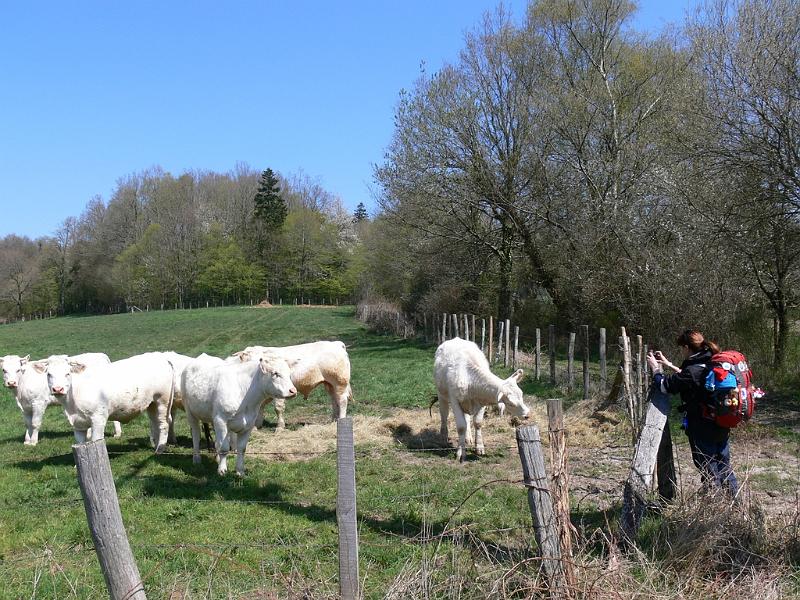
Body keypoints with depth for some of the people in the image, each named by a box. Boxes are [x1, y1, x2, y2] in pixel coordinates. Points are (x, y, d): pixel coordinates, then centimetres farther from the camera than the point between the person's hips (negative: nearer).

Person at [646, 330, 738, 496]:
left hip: (703, 429, -8)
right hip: (722, 426, 8)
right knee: (724, 466, 19)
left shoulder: (692, 370, -22)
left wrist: (656, 369, 5)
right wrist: (669, 365, 23)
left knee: (708, 470, 5)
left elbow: (665, 386, -12)